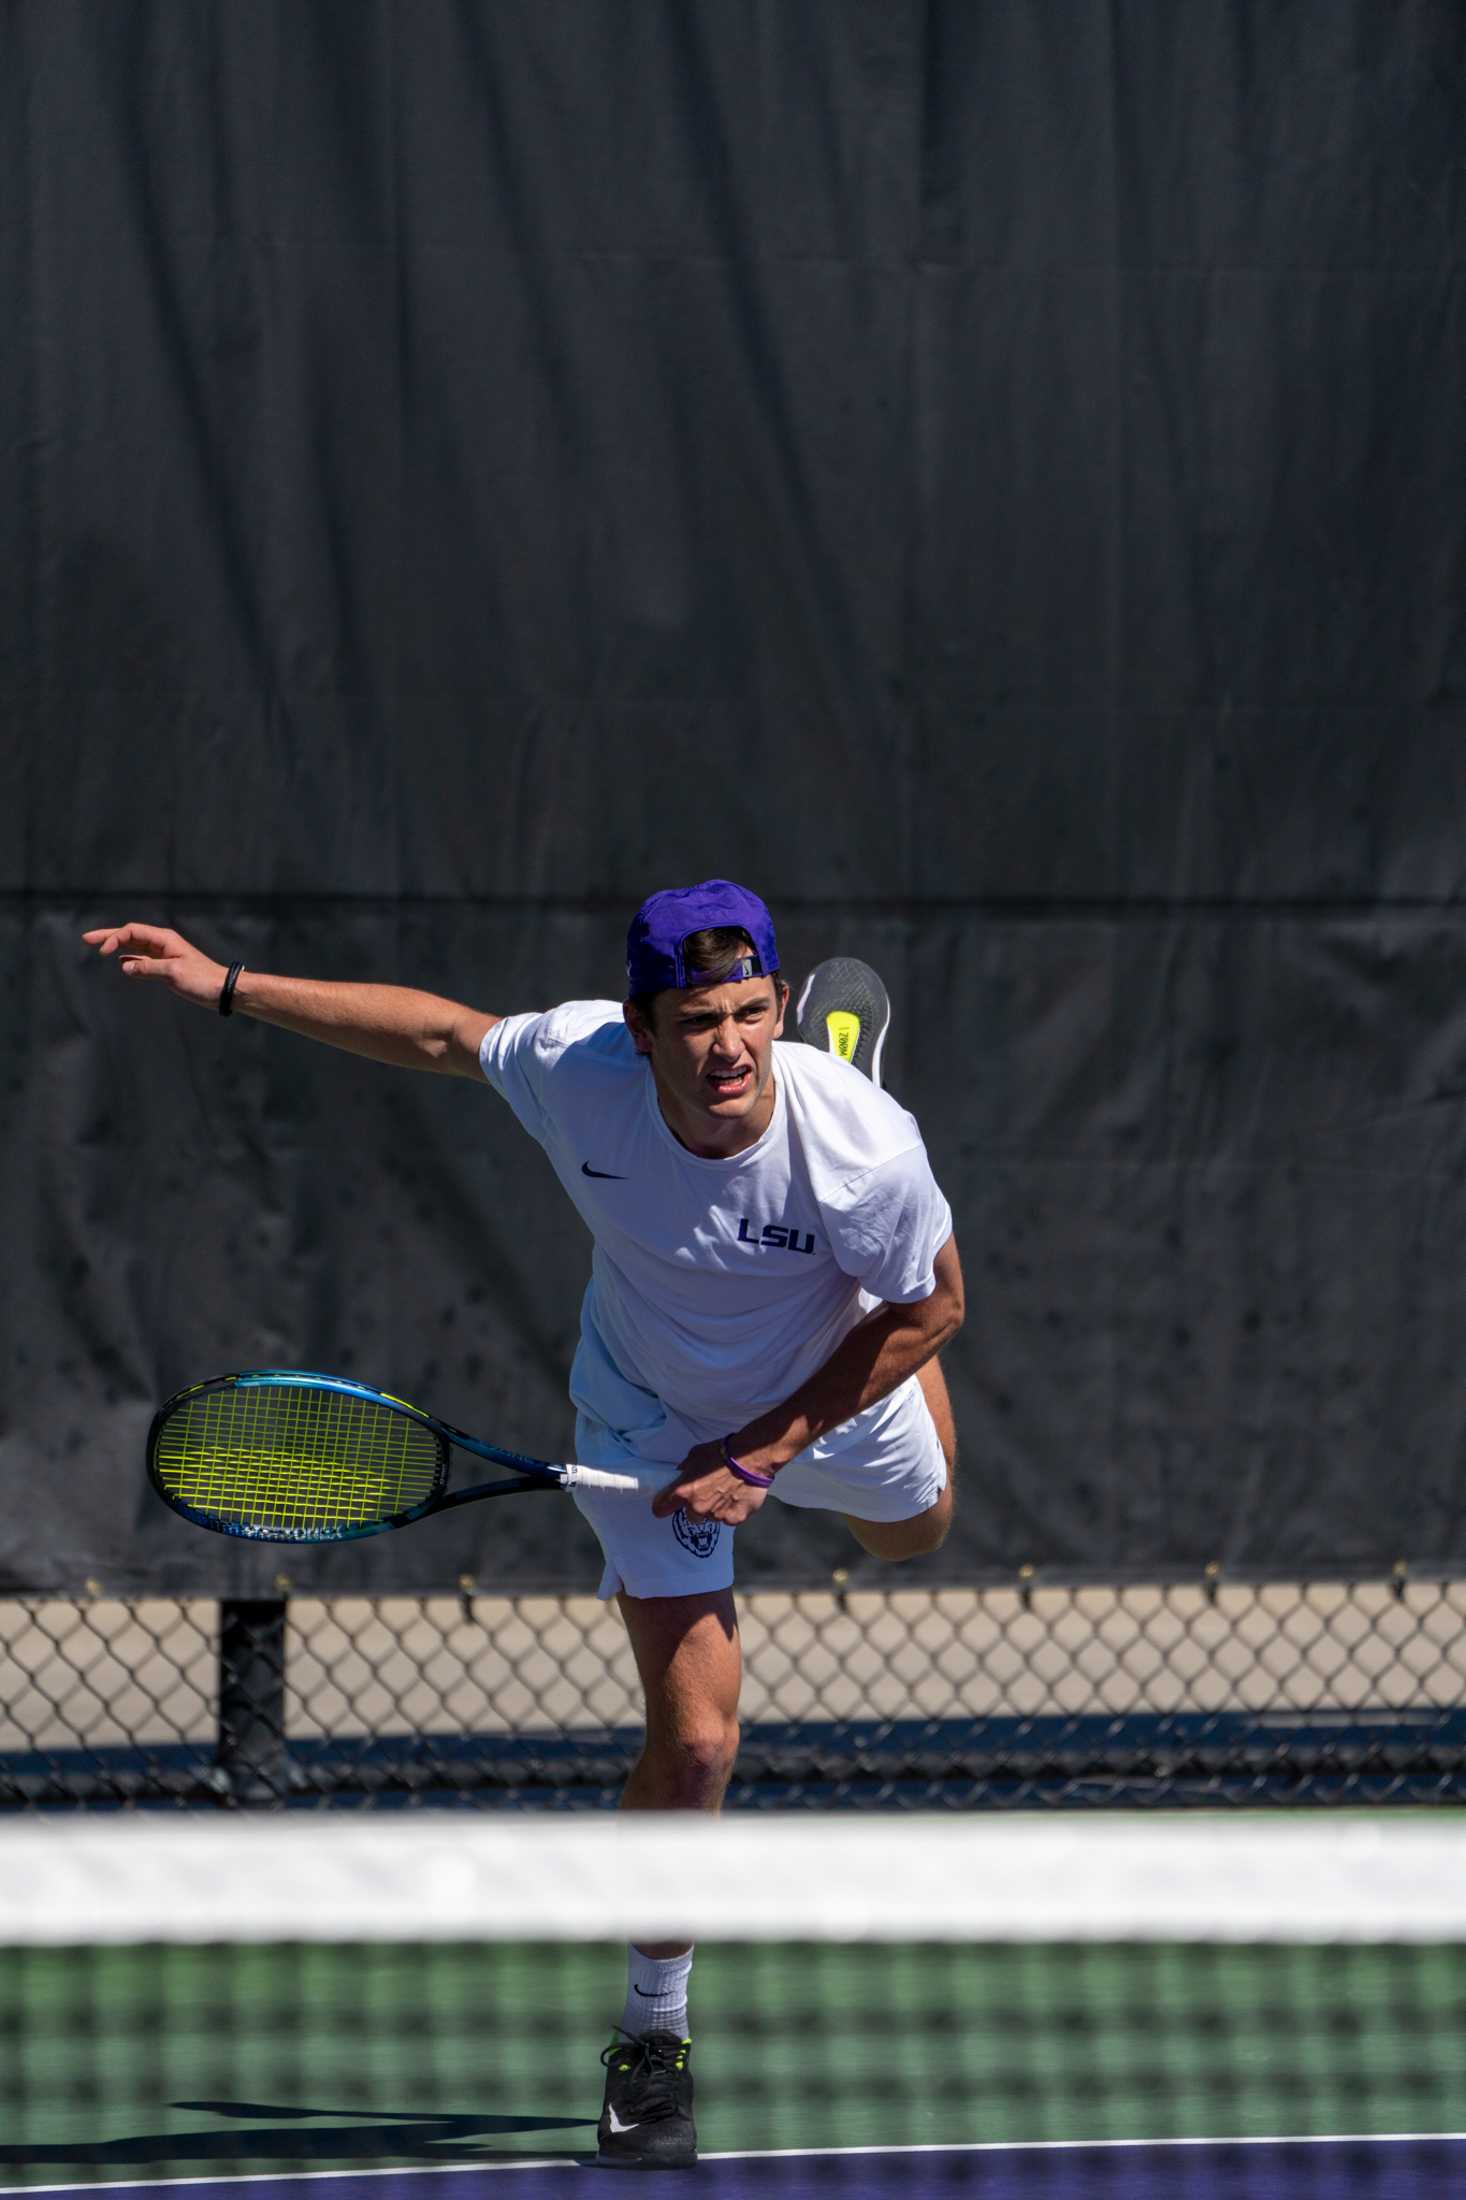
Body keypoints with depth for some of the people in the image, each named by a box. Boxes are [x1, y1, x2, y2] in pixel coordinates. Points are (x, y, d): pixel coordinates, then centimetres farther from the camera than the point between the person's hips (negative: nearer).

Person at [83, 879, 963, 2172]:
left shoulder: (862, 1145, -40)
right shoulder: (575, 1067, -36)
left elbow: (935, 1305, -22)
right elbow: (442, 1034, -13)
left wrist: (766, 1454, -24)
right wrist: (229, 989, -11)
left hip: (829, 1390, 1)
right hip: (649, 1420, -1)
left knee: (913, 1530, 35)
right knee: (694, 1739, -9)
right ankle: (652, 2041, 11)